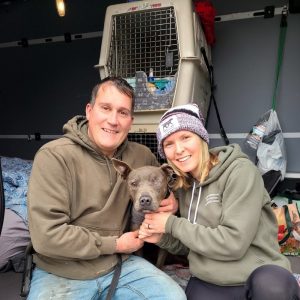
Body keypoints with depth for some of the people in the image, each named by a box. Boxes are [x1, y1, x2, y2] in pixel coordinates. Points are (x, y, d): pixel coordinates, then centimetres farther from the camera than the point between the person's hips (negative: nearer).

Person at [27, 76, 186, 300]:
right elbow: (47, 236, -22)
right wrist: (115, 245, -14)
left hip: (120, 264, 4)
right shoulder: (54, 156, -18)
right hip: (61, 274, -3)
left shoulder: (142, 156, -2)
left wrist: (170, 201, -5)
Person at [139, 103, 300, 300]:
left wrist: (172, 224, -14)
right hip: (208, 282, 5)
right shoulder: (184, 186, 6)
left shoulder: (240, 171, -14)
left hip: (261, 277, -5)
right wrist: (163, 239, -6)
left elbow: (233, 243, -21)